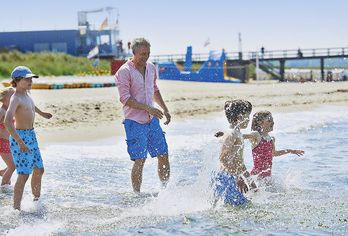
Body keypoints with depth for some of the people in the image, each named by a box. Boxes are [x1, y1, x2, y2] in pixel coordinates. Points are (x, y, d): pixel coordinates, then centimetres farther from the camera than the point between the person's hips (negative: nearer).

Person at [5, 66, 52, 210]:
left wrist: (42, 114, 52)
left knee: (39, 170, 17)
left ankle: (37, 200, 33)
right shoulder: (16, 98, -18)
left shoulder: (26, 94, 10)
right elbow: (7, 121, -31)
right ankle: (16, 208, -8)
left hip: (31, 137, 9)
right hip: (20, 137, -9)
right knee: (23, 174, -12)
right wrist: (20, 142, -38)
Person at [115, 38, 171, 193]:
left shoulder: (151, 68, 9)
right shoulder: (124, 72, -12)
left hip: (152, 120, 7)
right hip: (135, 122, -7)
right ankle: (137, 195, 4)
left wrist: (164, 109, 15)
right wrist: (148, 108, -23)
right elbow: (125, 98, -18)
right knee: (140, 160, -7)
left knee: (163, 155, 8)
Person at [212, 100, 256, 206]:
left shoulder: (238, 135, 16)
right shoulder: (232, 134, -15)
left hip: (231, 178, 10)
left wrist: (247, 178, 25)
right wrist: (240, 176, -21)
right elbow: (223, 159, -22)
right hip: (225, 178, -10)